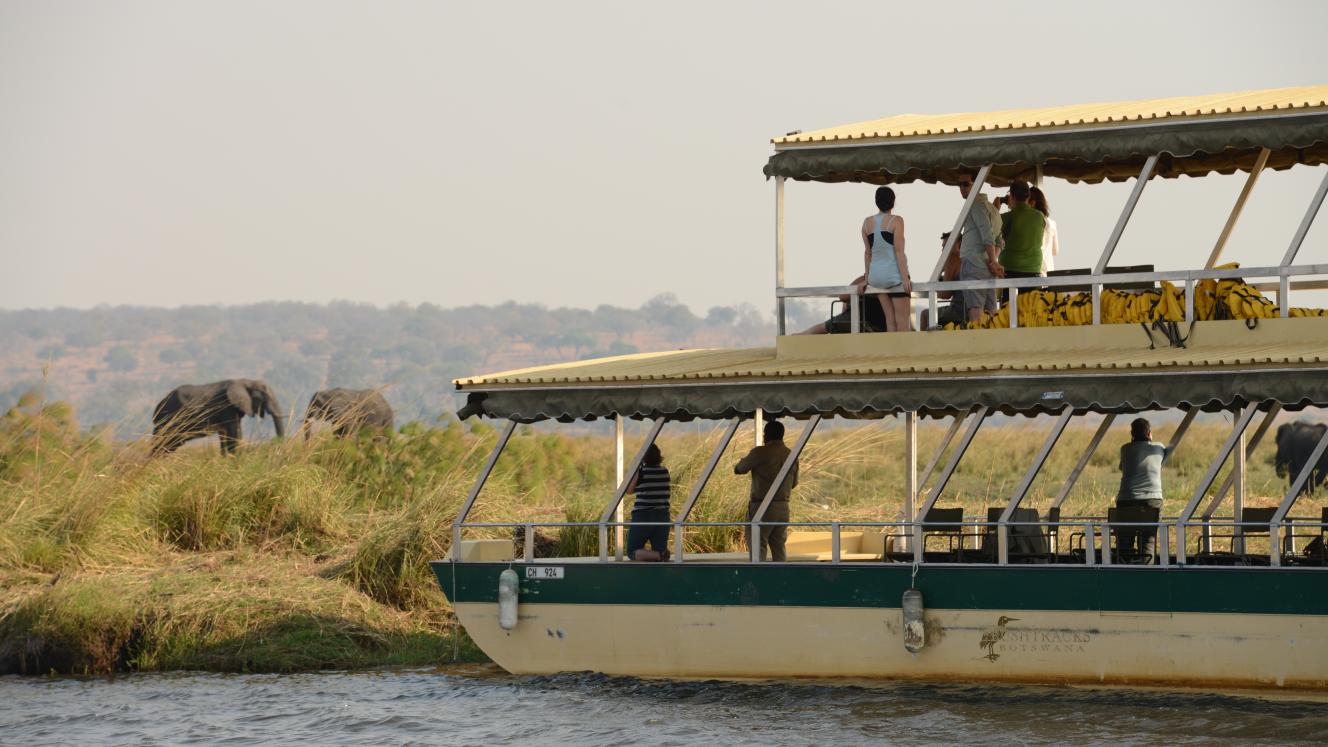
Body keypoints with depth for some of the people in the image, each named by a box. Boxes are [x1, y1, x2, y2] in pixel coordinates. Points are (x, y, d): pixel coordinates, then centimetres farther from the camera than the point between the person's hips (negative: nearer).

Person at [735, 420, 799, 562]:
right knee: (779, 547, 12)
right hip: (783, 508, 6)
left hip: (762, 507, -6)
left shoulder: (760, 453, -11)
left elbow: (738, 469, 0)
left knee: (758, 548, -5)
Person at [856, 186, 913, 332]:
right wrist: (905, 278, -13)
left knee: (890, 318, 9)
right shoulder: (896, 221, -7)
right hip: (894, 273, -5)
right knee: (903, 318, -4)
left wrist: (867, 279, 16)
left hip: (876, 275, 5)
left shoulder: (867, 223, 7)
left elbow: (867, 252, 11)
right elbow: (899, 251, -13)